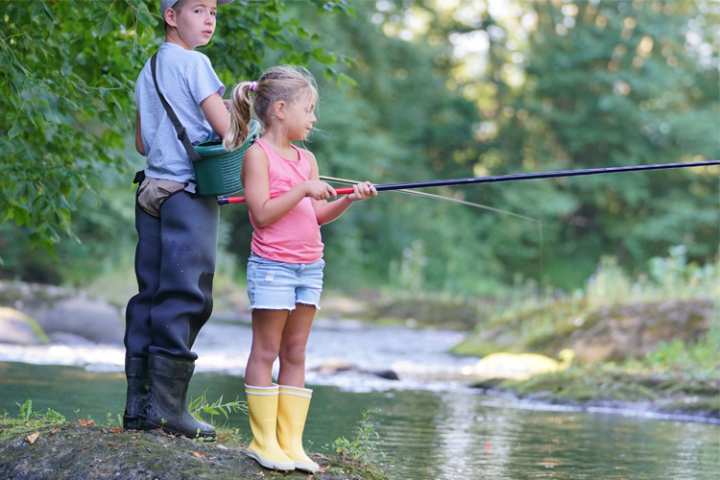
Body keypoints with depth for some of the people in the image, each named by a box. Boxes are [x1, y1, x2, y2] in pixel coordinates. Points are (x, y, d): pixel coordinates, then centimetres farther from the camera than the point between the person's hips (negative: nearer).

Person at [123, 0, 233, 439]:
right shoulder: (193, 63, -7)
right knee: (185, 297, -7)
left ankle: (139, 406, 8)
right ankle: (169, 407, -9)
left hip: (152, 189, 8)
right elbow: (226, 128, -10)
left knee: (151, 295, 7)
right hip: (189, 193, -8)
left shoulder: (148, 70, 17)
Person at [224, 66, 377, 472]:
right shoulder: (258, 155, -7)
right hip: (272, 266, -7)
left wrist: (348, 200, -1)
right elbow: (262, 214, -15)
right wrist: (303, 190, -19)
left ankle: (291, 442, 8)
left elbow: (317, 215, 13)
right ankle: (264, 441, 3)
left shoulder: (307, 159, 15)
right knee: (266, 351, -2)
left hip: (309, 267, 7)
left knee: (295, 353, 7)